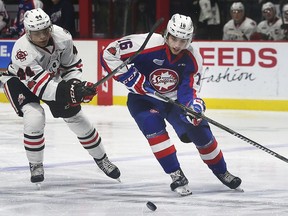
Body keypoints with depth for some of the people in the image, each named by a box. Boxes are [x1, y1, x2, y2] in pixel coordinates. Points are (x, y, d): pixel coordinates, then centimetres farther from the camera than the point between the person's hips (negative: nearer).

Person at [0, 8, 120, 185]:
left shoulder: (61, 36, -24)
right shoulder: (23, 52, -39)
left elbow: (72, 63, -7)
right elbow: (40, 86, -41)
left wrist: (76, 84, -23)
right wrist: (70, 93, -49)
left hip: (53, 76, 5)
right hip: (20, 82, -5)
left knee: (76, 116, 5)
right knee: (34, 118, -27)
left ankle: (101, 158, 24)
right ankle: (36, 166, -6)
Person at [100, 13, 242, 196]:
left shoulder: (192, 58, -17)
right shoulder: (147, 45, -30)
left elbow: (189, 89, -16)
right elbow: (109, 54, -28)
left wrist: (194, 105, -38)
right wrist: (132, 78, -30)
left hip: (174, 99, 3)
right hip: (143, 98, -3)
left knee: (200, 131, -6)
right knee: (154, 128, -30)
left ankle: (222, 172, 16)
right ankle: (177, 176, -21)